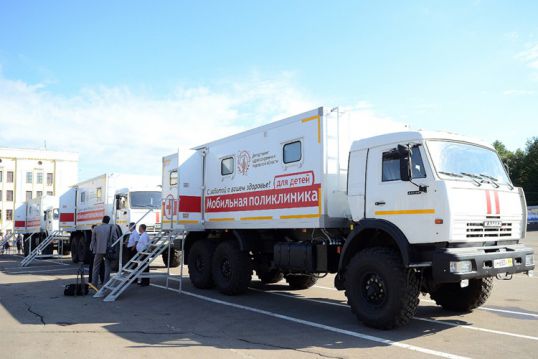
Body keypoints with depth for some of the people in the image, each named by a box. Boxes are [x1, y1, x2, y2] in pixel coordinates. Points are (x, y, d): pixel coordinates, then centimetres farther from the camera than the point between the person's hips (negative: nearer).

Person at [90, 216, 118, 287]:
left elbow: (93, 240, 4)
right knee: (107, 267, 8)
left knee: (96, 267, 10)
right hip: (108, 250, -1)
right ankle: (106, 283, 9)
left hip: (98, 250, 1)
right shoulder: (112, 228, -3)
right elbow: (115, 239, -2)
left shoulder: (96, 228, 0)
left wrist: (92, 249, 17)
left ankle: (94, 283, 7)